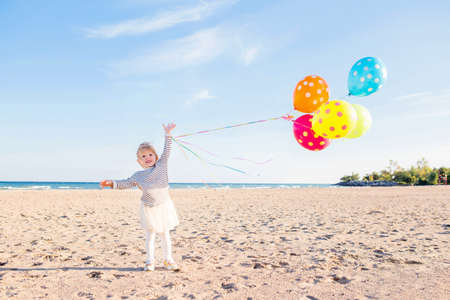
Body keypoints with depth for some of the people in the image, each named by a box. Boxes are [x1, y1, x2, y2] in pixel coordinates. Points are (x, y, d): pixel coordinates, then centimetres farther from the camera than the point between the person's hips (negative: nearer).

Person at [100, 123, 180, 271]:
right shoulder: (138, 175, 1)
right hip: (148, 208, 0)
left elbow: (166, 152, -3)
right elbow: (126, 183, 5)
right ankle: (150, 261, 21)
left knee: (165, 234, 10)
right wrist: (112, 183, -9)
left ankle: (168, 259, 21)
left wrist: (167, 134, -7)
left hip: (164, 205, 0)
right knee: (150, 235, 9)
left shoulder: (161, 165, -1)